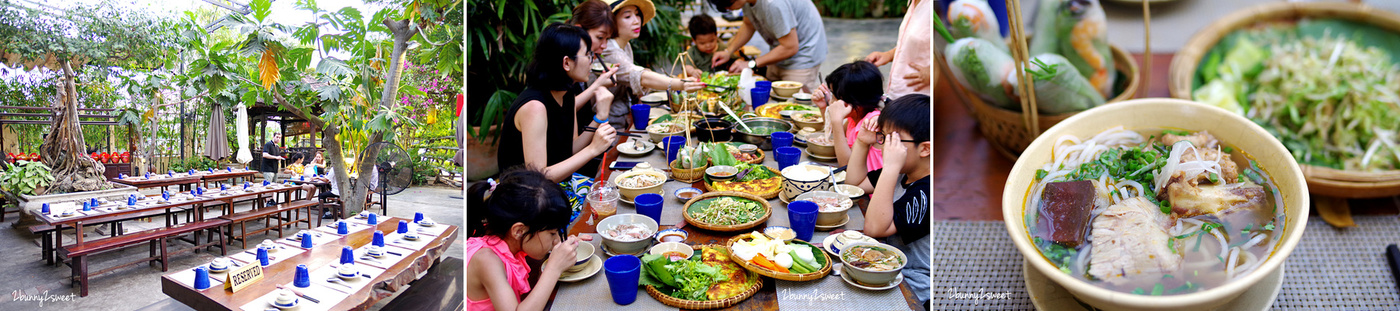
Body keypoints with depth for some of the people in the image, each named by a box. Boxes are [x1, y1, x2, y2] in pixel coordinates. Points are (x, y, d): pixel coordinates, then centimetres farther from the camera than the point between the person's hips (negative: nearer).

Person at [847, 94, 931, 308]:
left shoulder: (927, 193, -26)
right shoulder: (903, 173, 2)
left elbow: (874, 228, -34)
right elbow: (853, 183, 14)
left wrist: (890, 168, -38)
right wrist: (862, 143, 0)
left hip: (912, 290, -9)